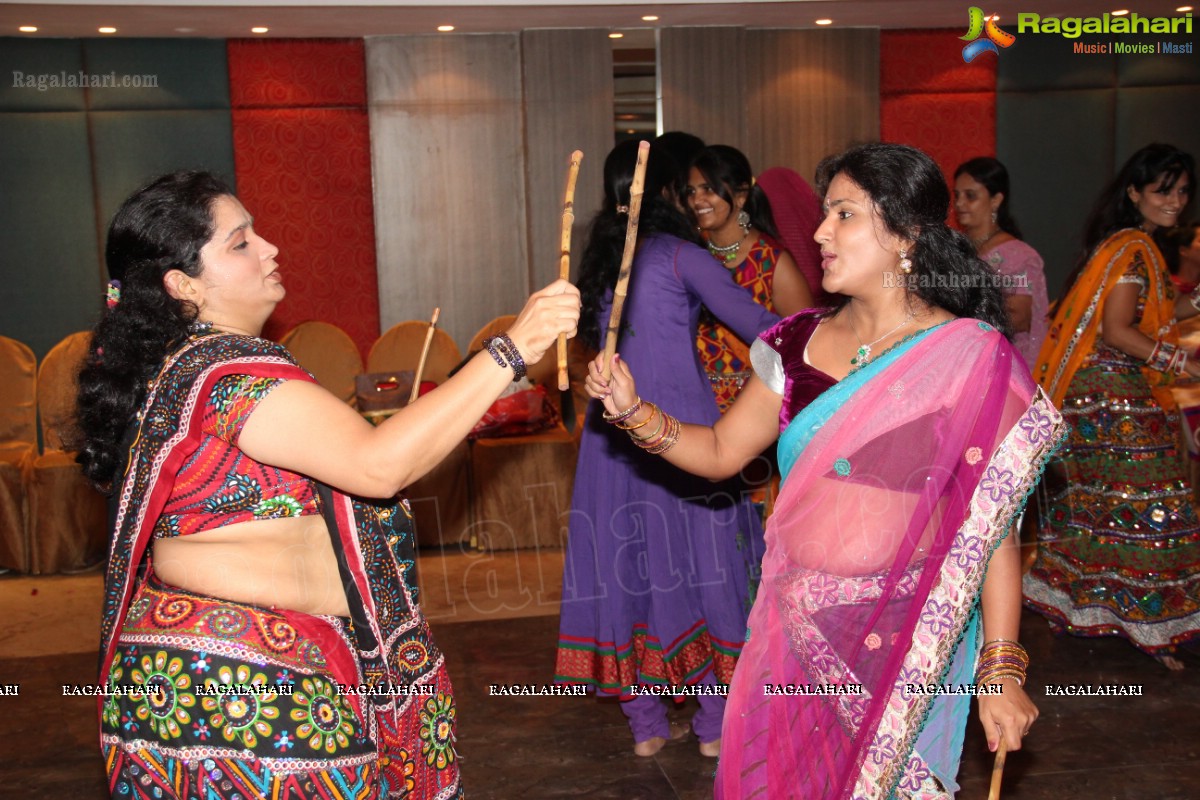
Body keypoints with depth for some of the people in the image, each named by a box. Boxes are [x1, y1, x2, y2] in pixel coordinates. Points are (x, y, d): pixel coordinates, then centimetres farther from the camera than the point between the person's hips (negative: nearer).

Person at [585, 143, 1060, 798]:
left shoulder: (971, 357, -10)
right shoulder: (798, 344, 3)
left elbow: (993, 521, -10)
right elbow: (720, 453, 9)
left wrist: (1001, 668, -11)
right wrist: (632, 409, -5)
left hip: (907, 639, -4)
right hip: (797, 625, 4)